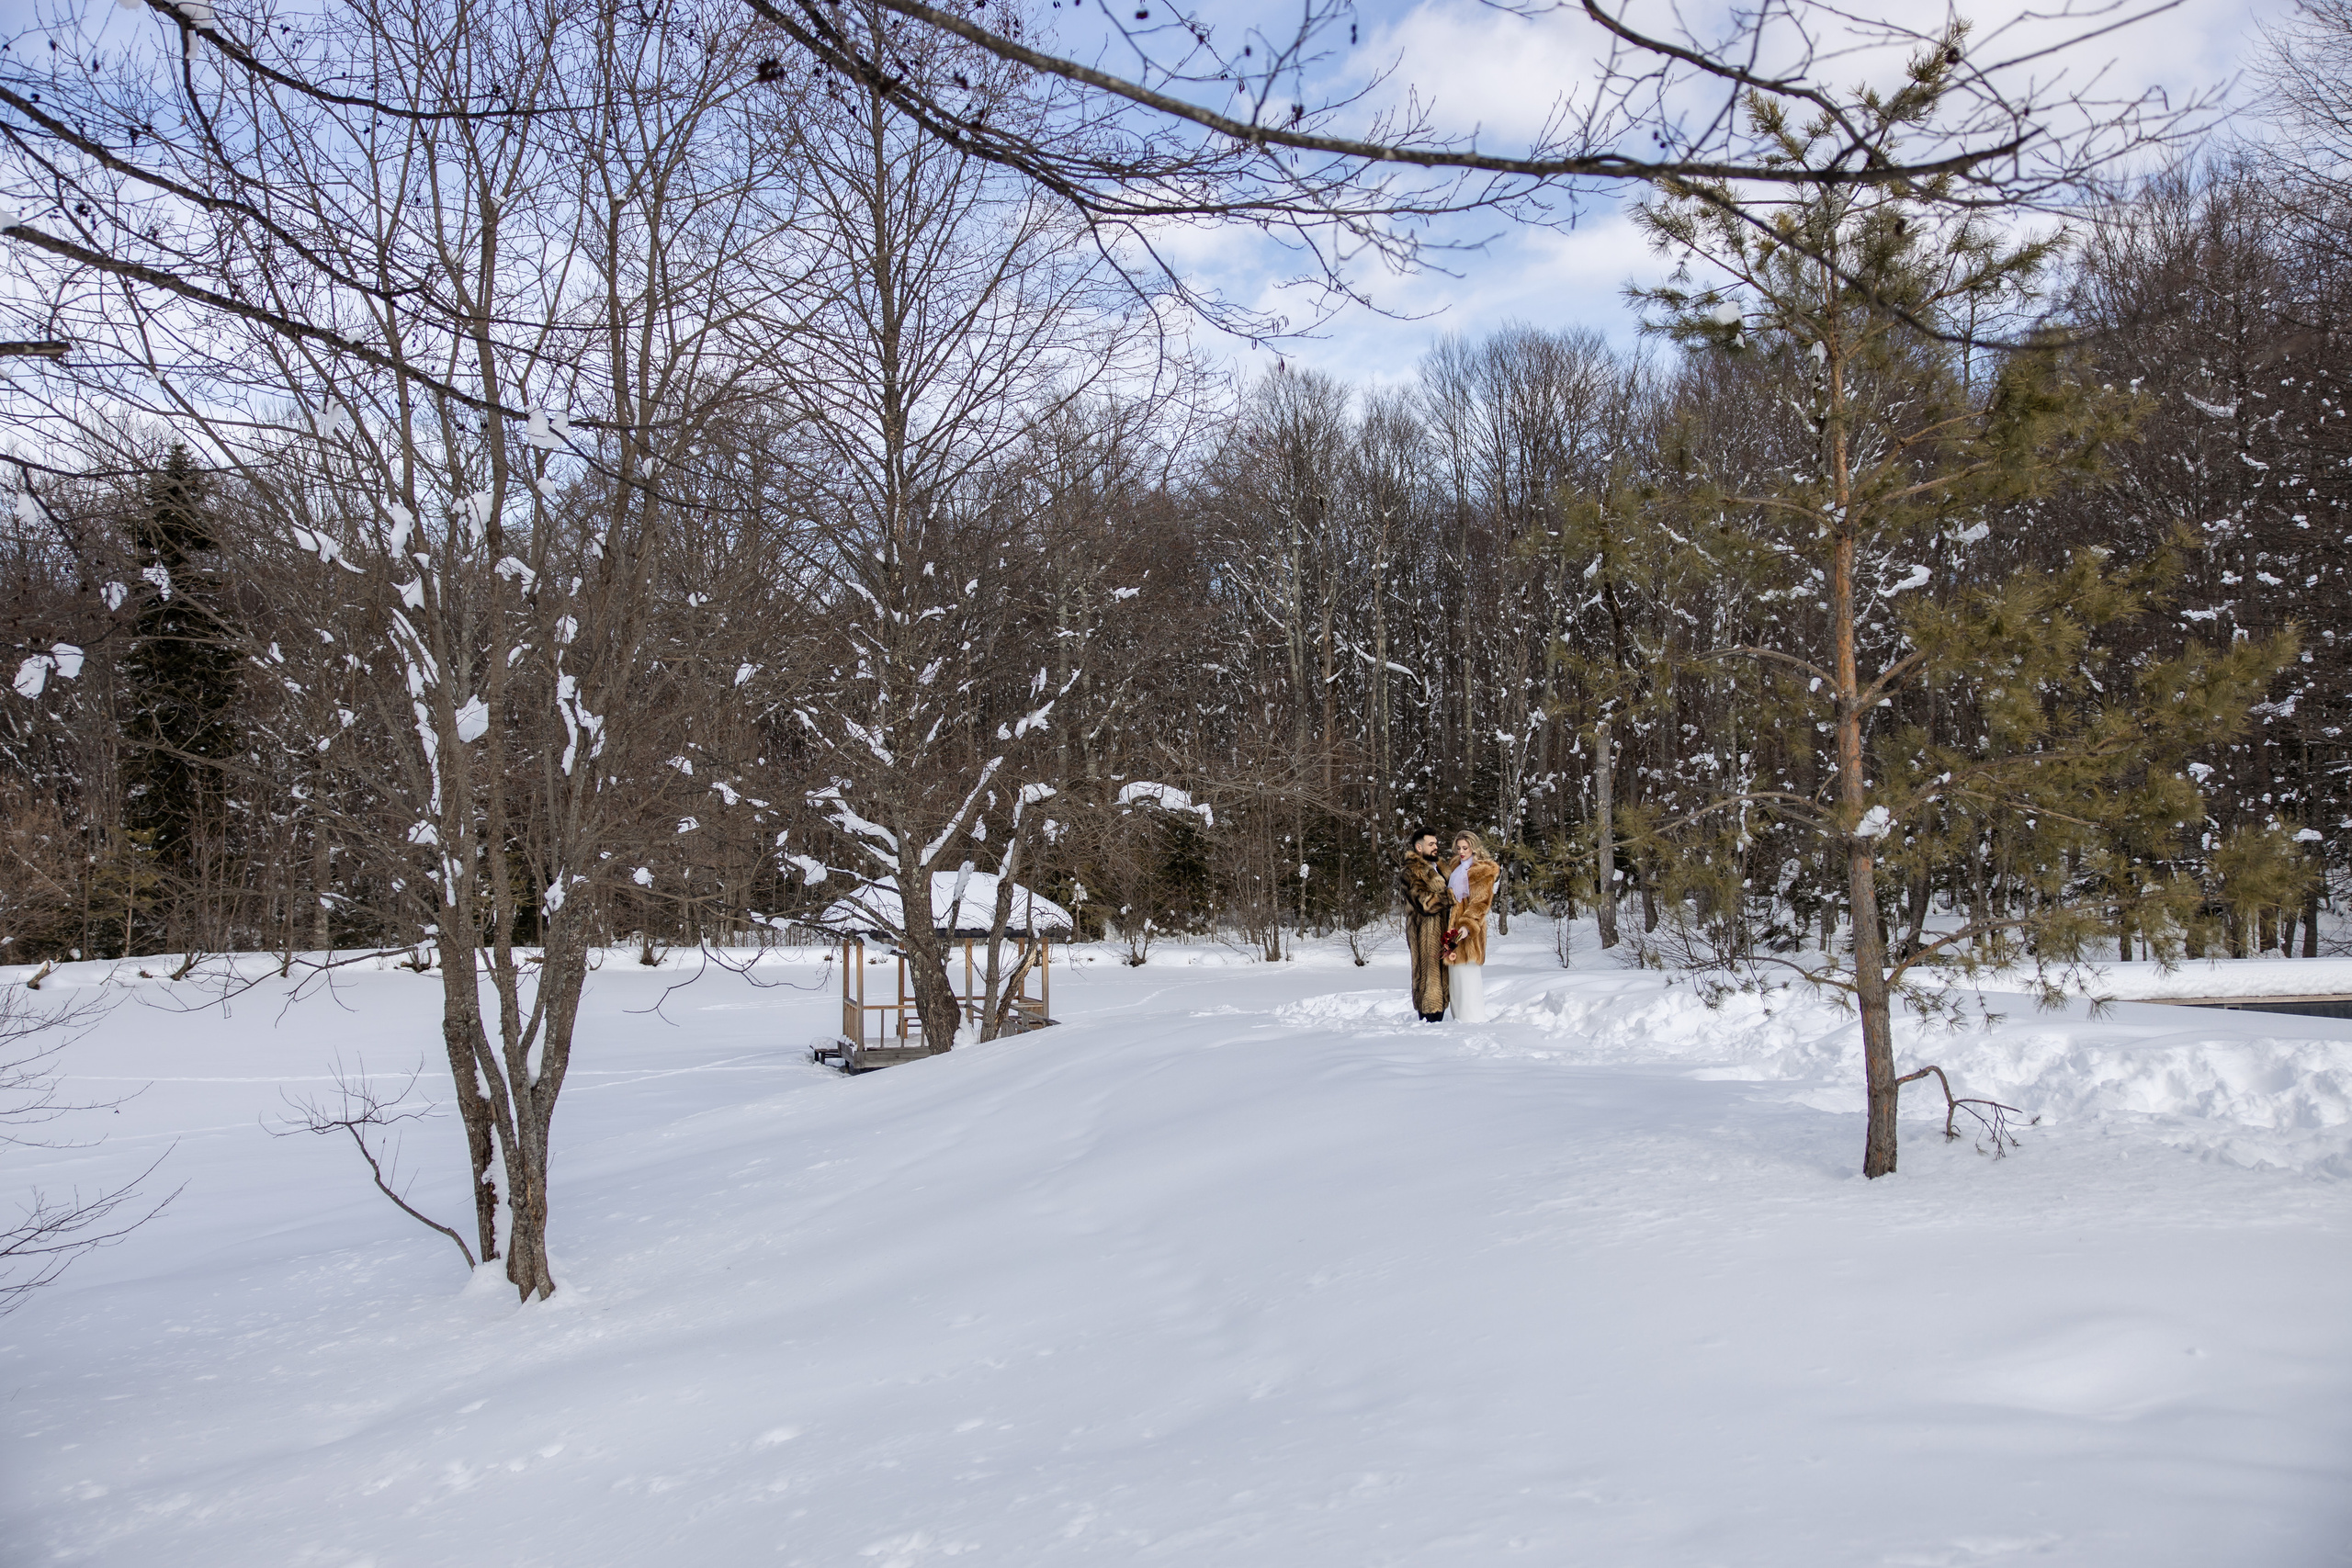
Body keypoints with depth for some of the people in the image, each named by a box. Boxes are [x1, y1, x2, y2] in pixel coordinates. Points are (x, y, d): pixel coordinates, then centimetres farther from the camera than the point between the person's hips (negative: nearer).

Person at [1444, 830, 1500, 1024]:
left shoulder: (1484, 870, -3)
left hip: (1468, 928, -7)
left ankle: (1472, 1017, -7)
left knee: (1467, 973, -10)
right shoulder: (1457, 867, 20)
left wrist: (1467, 925, -24)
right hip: (1453, 925, 7)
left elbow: (1481, 902, -11)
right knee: (1456, 975, 7)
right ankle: (1460, 1017, 11)